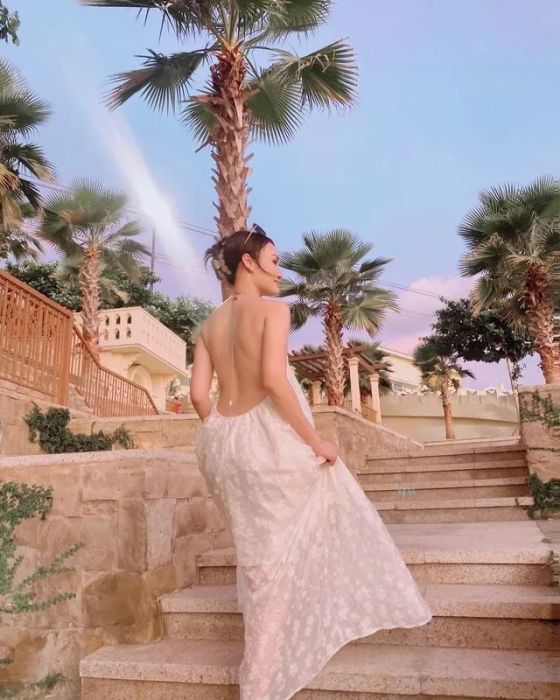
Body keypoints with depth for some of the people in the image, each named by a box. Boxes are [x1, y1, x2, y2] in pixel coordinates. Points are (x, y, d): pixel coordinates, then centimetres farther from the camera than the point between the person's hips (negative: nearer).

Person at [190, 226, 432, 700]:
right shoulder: (273, 309, -8)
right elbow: (273, 380, -21)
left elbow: (198, 394, 7)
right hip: (266, 435, -7)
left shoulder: (211, 323, 11)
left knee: (260, 546, 23)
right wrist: (315, 441, -15)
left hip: (223, 441, 7)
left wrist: (224, 439, 18)